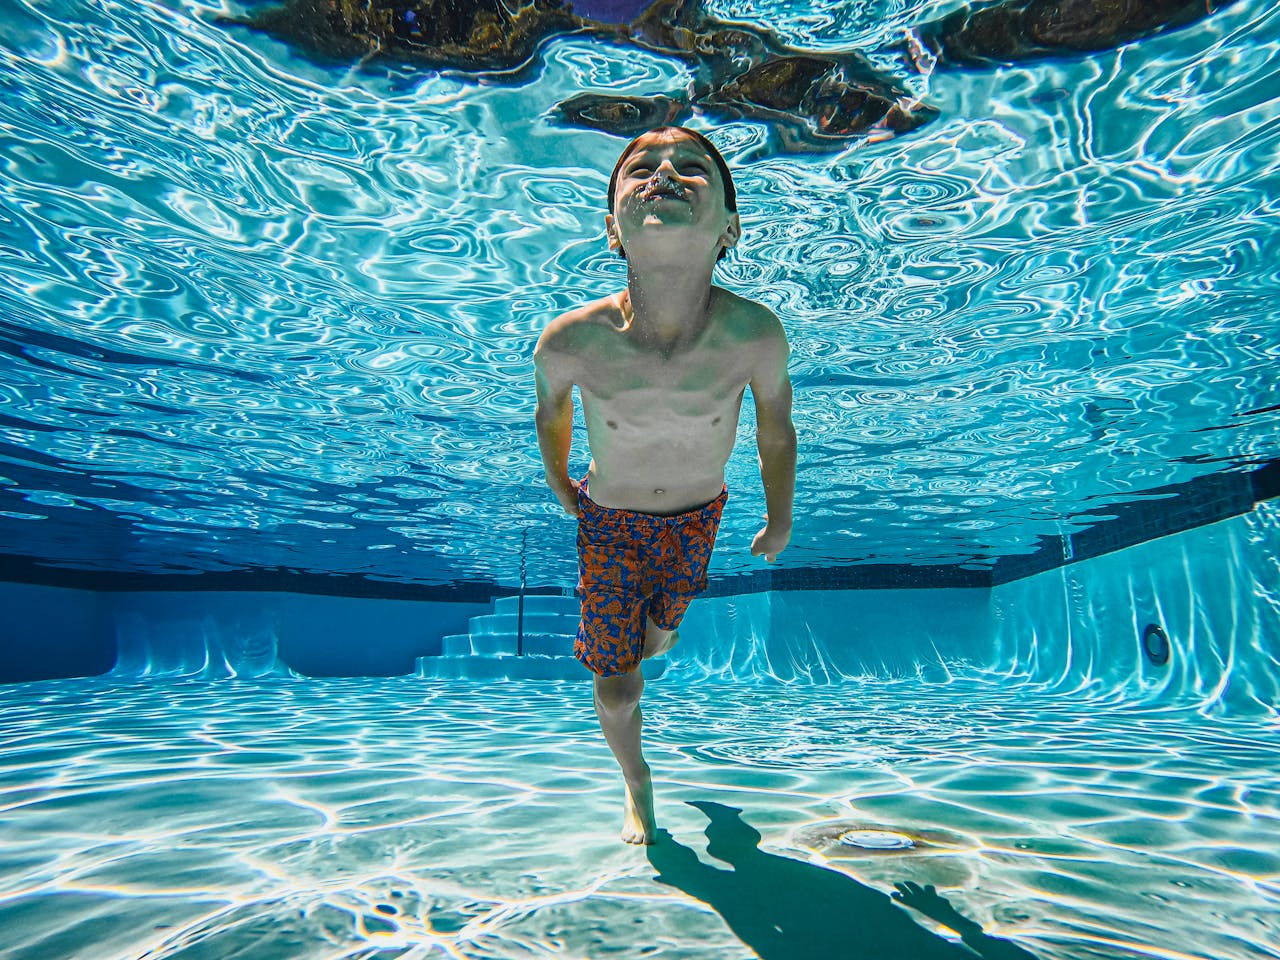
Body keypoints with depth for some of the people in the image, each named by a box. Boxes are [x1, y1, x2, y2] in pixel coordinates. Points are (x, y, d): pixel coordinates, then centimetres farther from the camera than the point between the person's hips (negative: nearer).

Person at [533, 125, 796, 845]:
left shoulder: (756, 335, -30)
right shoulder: (571, 341, -31)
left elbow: (777, 433, -10)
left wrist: (780, 522, 5)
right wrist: (558, 482, 11)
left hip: (697, 515, 1)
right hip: (608, 518, -1)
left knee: (655, 642, 24)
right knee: (616, 689, 4)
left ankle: (655, 619, 64)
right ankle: (637, 784, 38)